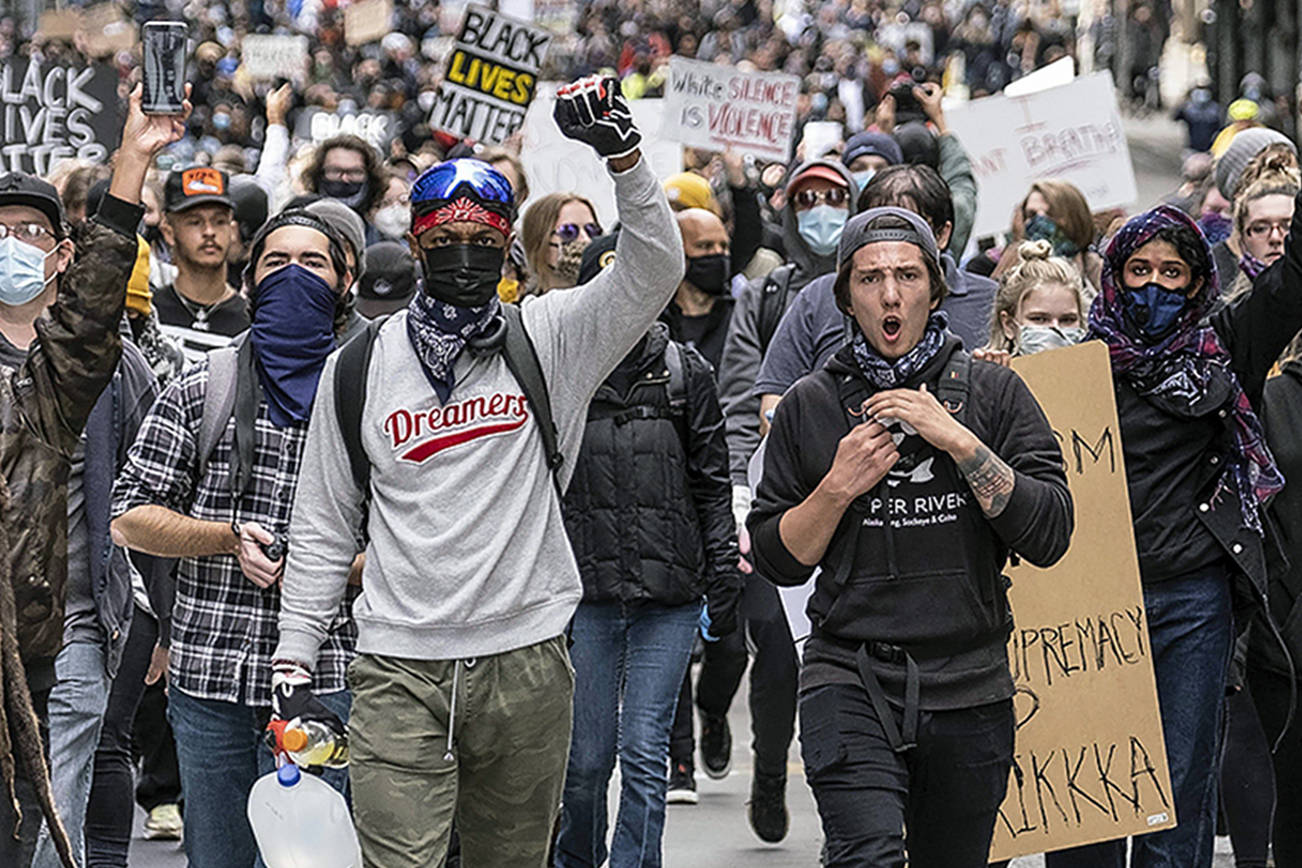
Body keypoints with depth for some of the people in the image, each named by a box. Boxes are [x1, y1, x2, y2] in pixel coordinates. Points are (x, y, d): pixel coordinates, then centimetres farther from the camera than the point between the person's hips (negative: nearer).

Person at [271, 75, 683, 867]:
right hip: (398, 672, 0)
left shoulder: (548, 341, 5)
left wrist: (623, 154, -23)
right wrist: (294, 664, 7)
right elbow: (324, 526, 12)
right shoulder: (360, 368, 7)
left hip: (526, 666, 1)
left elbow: (655, 269, -9)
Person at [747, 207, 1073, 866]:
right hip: (850, 677, -1)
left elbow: (1049, 536, -4)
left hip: (969, 686, 1)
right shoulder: (810, 407, 7)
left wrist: (958, 441, -11)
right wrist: (838, 488, -7)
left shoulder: (992, 393, 5)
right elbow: (777, 561, 10)